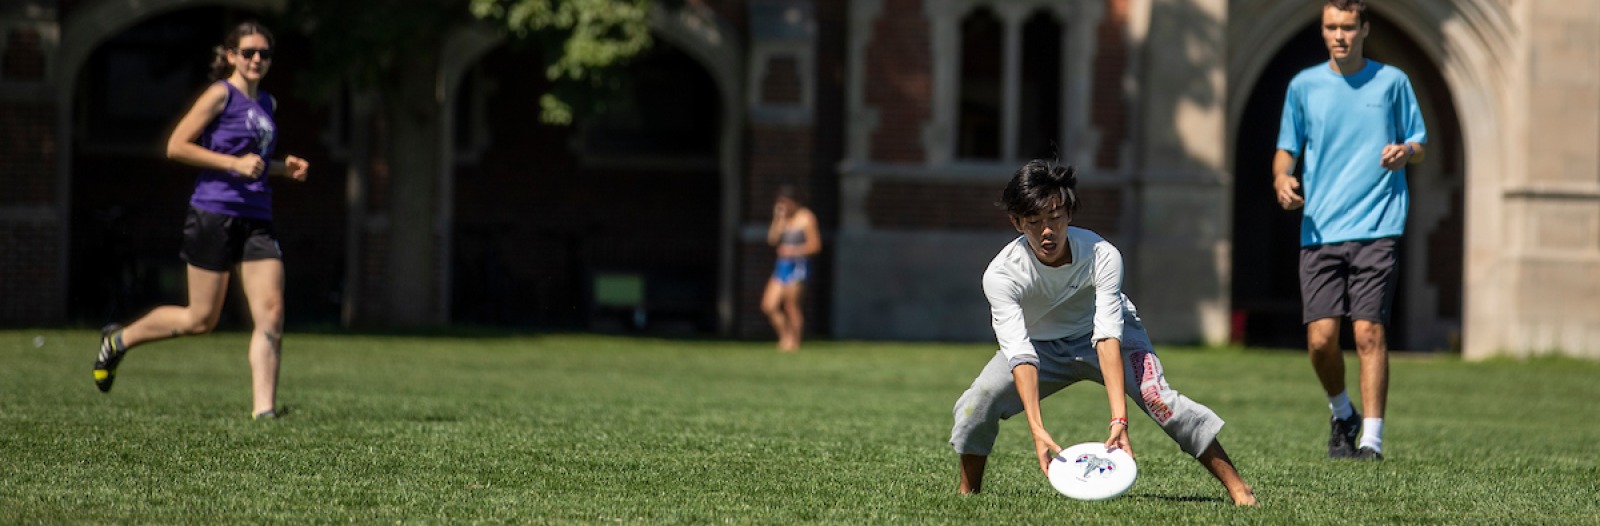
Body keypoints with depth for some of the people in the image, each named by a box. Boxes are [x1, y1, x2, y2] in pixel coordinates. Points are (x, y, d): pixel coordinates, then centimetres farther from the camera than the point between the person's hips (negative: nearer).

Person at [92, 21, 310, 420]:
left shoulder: (267, 103, 17)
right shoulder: (221, 94, -6)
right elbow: (176, 146, -12)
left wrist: (283, 168, 12)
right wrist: (234, 164, -18)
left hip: (256, 221, 7)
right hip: (214, 215, -7)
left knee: (272, 315, -7)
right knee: (201, 319, 0)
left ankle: (263, 409, -7)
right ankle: (120, 339, 22)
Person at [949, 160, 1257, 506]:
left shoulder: (1102, 255, -30)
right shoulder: (1001, 274, -29)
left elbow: (1108, 337, -38)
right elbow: (1020, 354, -37)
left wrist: (1118, 419, -49)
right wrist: (1037, 430, -50)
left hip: (1096, 336, -1)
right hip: (1040, 344, 1)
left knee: (1156, 396, -26)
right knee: (978, 402, -22)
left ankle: (1237, 487, -22)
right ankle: (968, 492, 2)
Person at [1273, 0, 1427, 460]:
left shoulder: (1391, 81, 8)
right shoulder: (1303, 86, 10)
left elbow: (1418, 143, 15)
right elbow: (1286, 148, 17)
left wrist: (1405, 152, -8)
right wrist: (1281, 178, -4)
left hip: (1376, 227, -2)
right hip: (1319, 229, 2)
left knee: (1368, 332, -10)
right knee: (1320, 337, -5)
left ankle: (1371, 439, -6)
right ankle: (1342, 414, 22)